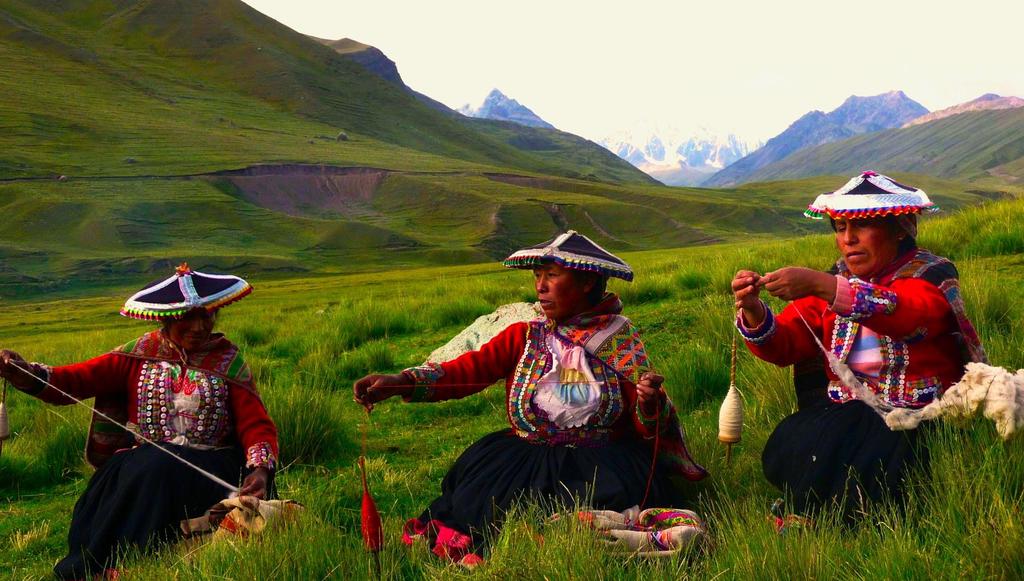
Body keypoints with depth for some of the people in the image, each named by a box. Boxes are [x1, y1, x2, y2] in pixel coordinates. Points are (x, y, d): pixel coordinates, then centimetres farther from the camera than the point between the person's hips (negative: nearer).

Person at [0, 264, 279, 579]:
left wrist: (261, 469, -20)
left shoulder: (227, 361, 5)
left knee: (160, 471, -31)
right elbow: (77, 379, -1)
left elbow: (256, 425, -1)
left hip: (206, 468, -1)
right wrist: (28, 373, -21)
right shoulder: (139, 354, 8)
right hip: (140, 461, 2)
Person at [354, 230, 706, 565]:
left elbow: (648, 427, -1)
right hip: (525, 461, 1)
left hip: (603, 463, -1)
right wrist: (402, 382, -26)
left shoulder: (621, 340, 2)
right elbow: (467, 369, -10)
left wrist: (649, 403, -26)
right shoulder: (524, 337, 5)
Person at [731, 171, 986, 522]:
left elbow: (906, 315, -29)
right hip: (846, 414, 4)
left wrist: (822, 287, -40)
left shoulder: (931, 276, -3)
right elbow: (783, 345, -1)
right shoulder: (835, 281, 11)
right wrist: (754, 312, -23)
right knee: (786, 445, -26)